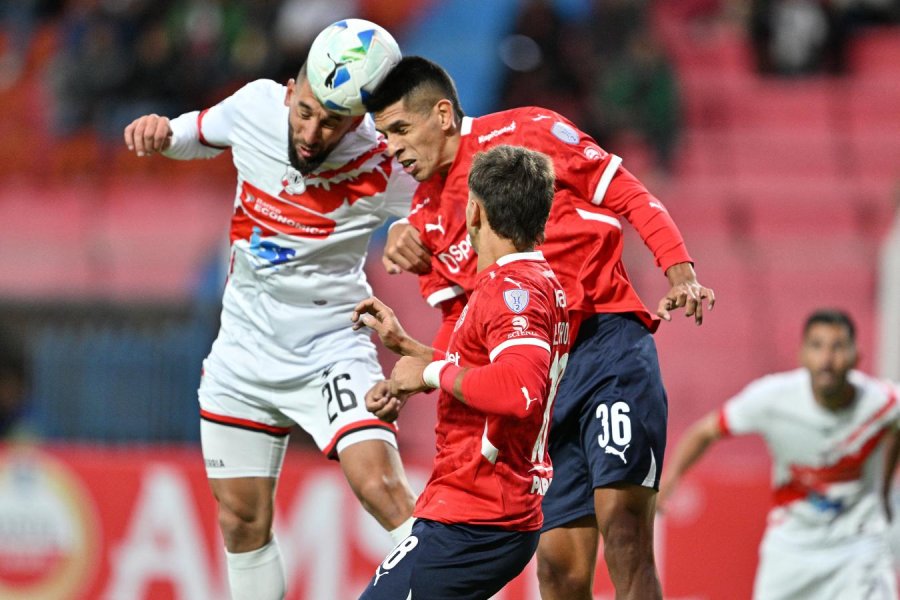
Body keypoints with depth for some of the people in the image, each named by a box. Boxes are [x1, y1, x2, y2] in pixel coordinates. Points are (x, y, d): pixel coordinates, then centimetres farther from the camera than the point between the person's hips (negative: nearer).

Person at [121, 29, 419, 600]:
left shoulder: (379, 170, -21)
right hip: (245, 348, 5)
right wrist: (160, 131, -10)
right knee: (242, 519, 9)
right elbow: (198, 134, 12)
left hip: (331, 349, -4)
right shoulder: (256, 105, -9)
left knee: (381, 488, -24)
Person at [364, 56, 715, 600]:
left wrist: (680, 273, -14)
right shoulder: (427, 218, 15)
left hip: (609, 343, -6)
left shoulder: (529, 132, -1)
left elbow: (629, 197, 0)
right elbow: (461, 329, 15)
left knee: (622, 524, -22)